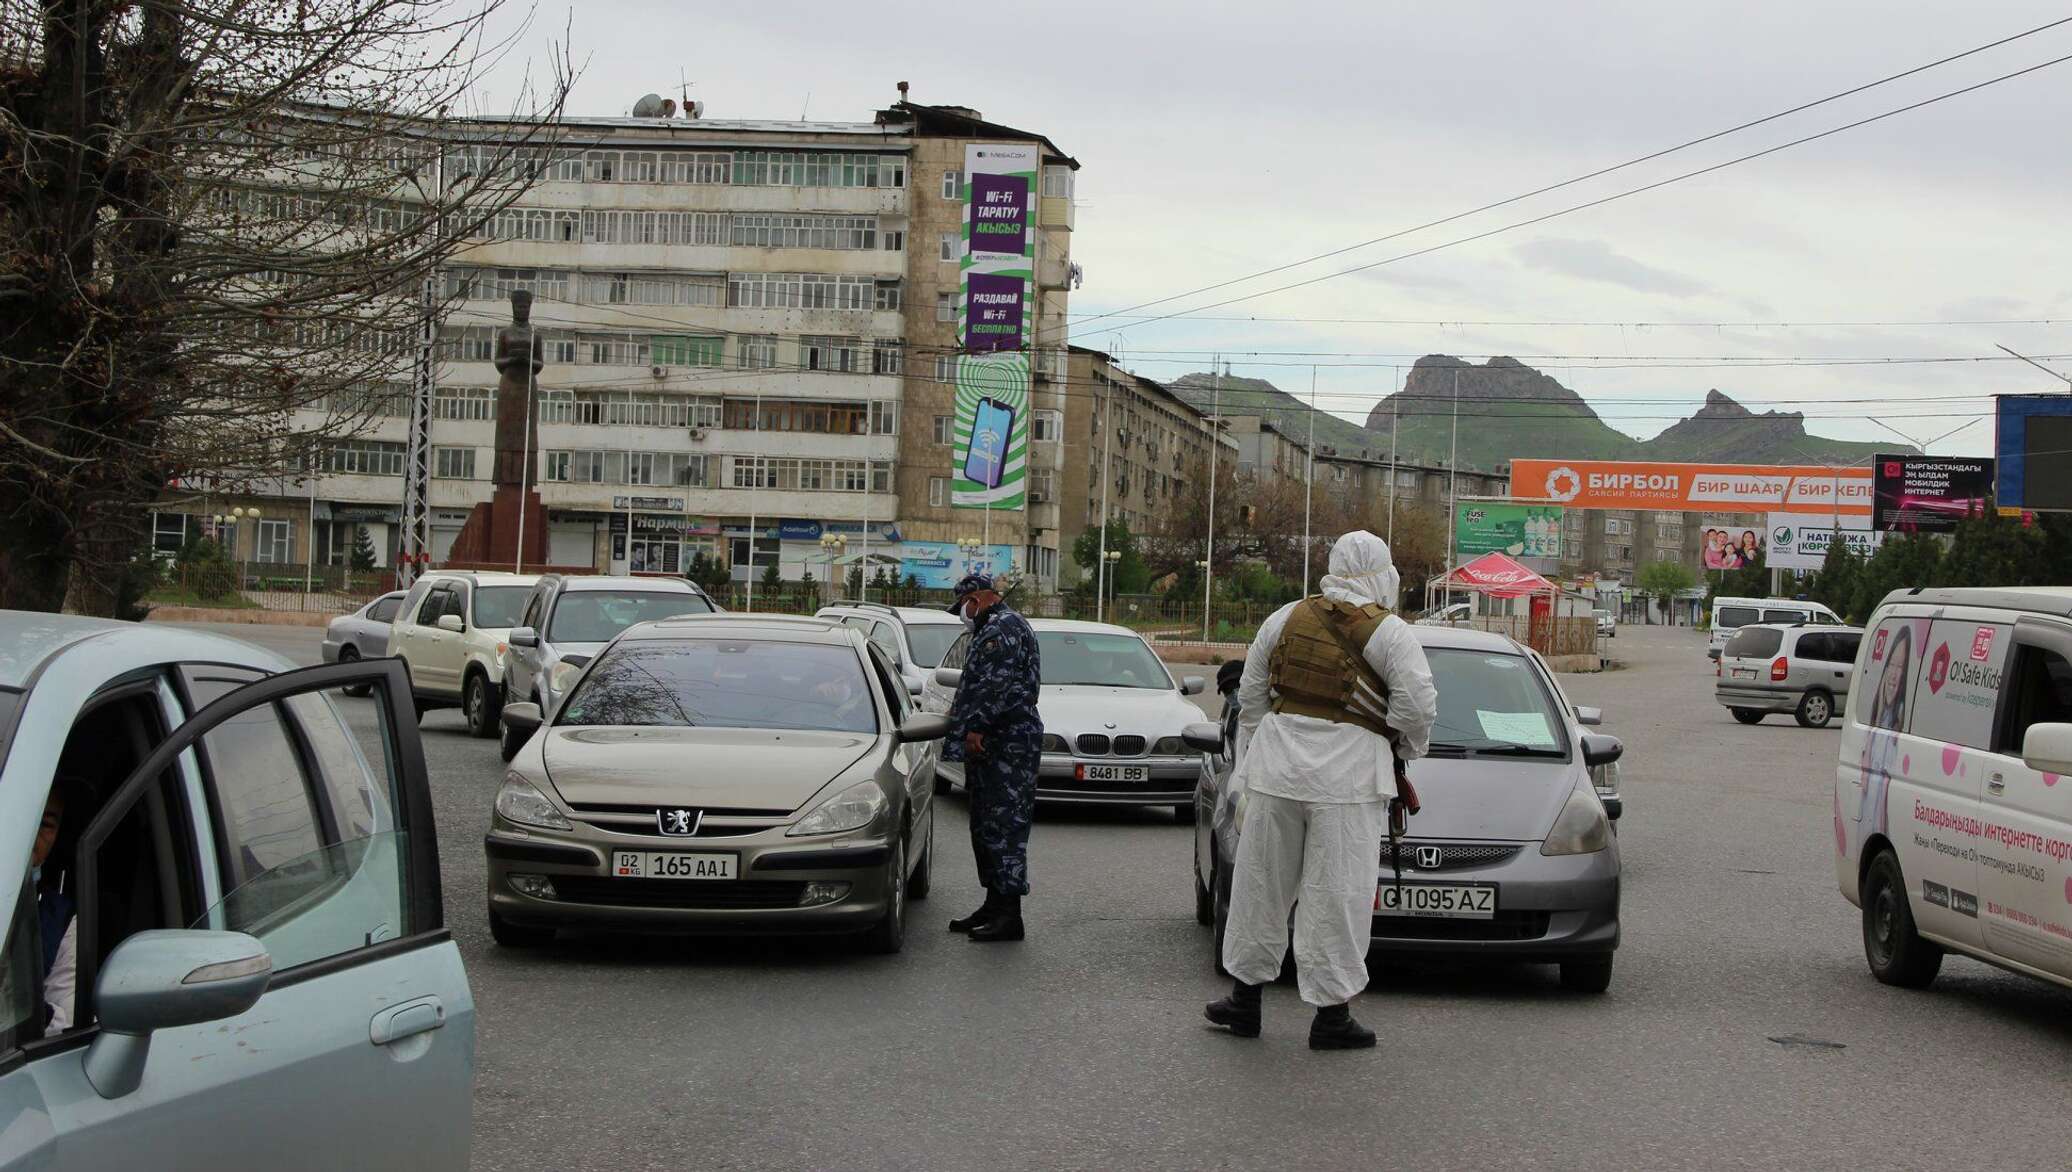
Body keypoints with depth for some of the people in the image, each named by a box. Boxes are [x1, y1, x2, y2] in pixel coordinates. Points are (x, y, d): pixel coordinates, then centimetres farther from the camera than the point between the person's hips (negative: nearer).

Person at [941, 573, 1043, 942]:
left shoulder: (1005, 627, -13)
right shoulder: (992, 629, 22)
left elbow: (1000, 684, -23)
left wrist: (977, 727, -24)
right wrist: (959, 712, 22)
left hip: (1008, 745, -11)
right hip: (990, 746, 11)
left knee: (1004, 827, -11)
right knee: (985, 828, 15)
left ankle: (1009, 916, -12)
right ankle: (995, 905, 22)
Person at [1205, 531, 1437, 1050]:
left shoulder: (1285, 619, 10)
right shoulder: (1388, 632, -4)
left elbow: (1251, 696, 14)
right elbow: (1419, 703, -12)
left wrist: (1248, 763, 22)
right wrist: (1407, 747, 8)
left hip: (1277, 767, 4)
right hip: (1349, 775, -4)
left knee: (1262, 881, 13)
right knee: (1337, 895, 1)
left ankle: (1245, 997, 22)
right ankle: (1331, 1016, 6)